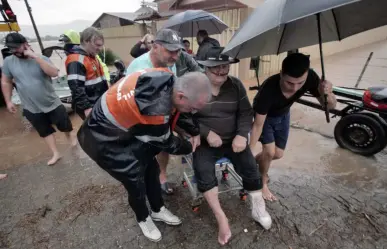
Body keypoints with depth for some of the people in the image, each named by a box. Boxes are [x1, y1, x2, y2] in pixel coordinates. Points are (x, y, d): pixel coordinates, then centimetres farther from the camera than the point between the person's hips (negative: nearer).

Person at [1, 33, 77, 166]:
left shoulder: (41, 59, -8)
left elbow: (54, 73, -26)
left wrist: (35, 57, -27)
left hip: (53, 103, -2)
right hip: (32, 108, 2)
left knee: (65, 126, 11)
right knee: (45, 131, 12)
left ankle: (69, 135, 43)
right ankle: (55, 154, 25)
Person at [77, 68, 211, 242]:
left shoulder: (166, 78, -17)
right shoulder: (154, 110, -40)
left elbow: (171, 112, 3)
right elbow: (166, 143, -19)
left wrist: (193, 128, -3)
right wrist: (189, 147, -1)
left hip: (125, 129, 8)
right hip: (103, 139, -8)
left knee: (150, 167, 13)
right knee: (135, 179, 0)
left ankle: (158, 211, 37)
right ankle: (143, 219, 32)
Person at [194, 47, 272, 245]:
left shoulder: (236, 85, 3)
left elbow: (246, 113, 5)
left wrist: (242, 134, -13)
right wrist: (207, 133, -20)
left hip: (232, 140, 3)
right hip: (205, 142, -2)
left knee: (250, 168, -12)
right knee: (203, 172, -26)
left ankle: (258, 208, 13)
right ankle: (221, 218, -11)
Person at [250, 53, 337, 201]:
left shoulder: (310, 78, -31)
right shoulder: (268, 89, -42)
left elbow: (330, 106, -21)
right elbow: (258, 125, -33)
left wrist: (326, 94, -44)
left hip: (283, 115, 5)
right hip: (264, 115, -4)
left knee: (278, 154, 9)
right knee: (269, 152, -15)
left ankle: (255, 162, 39)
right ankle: (262, 184, 13)